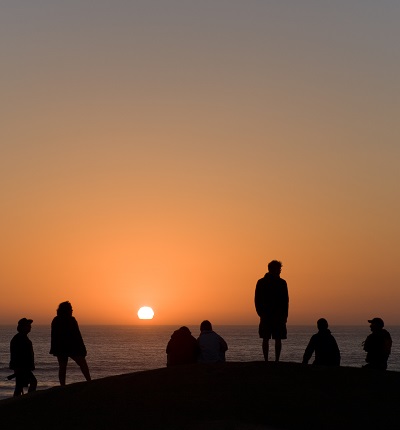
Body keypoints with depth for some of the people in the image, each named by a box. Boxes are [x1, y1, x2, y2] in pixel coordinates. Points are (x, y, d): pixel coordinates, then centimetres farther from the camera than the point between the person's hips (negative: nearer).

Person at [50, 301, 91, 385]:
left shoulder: (55, 320, 5)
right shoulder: (71, 320, -13)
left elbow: (54, 336, 11)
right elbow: (77, 335, -12)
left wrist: (54, 349, 18)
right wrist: (82, 348, -7)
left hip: (59, 349, 5)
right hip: (72, 347, -5)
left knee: (62, 367, 7)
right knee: (83, 364, 6)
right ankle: (89, 382, 4)